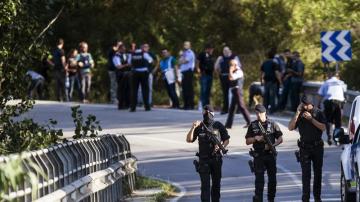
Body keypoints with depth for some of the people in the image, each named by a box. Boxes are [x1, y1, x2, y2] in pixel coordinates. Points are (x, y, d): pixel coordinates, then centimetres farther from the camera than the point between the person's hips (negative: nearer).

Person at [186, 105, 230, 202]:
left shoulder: (218, 126, 2)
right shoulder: (199, 127, 1)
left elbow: (226, 139, 6)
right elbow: (189, 140, -4)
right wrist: (193, 128, -18)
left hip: (216, 159, 1)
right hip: (203, 160, -1)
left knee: (216, 183, 11)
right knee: (205, 184, -9)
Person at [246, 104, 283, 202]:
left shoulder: (272, 124, 2)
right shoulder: (253, 125, 5)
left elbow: (280, 139, 3)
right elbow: (247, 141, 7)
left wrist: (272, 145, -14)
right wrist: (255, 138, -12)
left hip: (270, 155, 1)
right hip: (258, 156, -1)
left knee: (272, 179, 7)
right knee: (259, 180, -7)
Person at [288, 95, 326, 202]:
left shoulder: (318, 113, 1)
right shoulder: (300, 115, 5)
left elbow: (323, 127, -10)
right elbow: (291, 127, -6)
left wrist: (311, 119, -17)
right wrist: (297, 113, -12)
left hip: (317, 146, 0)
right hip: (305, 148, 0)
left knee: (318, 172, 8)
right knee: (306, 173, -8)